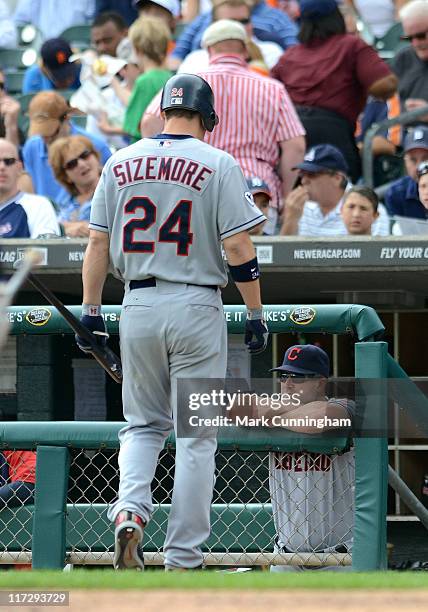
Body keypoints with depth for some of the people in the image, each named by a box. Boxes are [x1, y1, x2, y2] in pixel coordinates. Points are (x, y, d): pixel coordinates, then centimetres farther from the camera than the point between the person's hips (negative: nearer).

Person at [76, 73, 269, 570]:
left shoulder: (120, 163, 6)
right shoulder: (217, 164, -5)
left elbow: (98, 242, 5)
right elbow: (239, 247, -8)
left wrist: (90, 311, 10)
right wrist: (255, 314, -2)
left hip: (138, 306, 3)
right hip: (196, 306, -3)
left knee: (143, 424, 18)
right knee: (196, 436, 3)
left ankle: (130, 510, -8)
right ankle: (182, 560, 2)